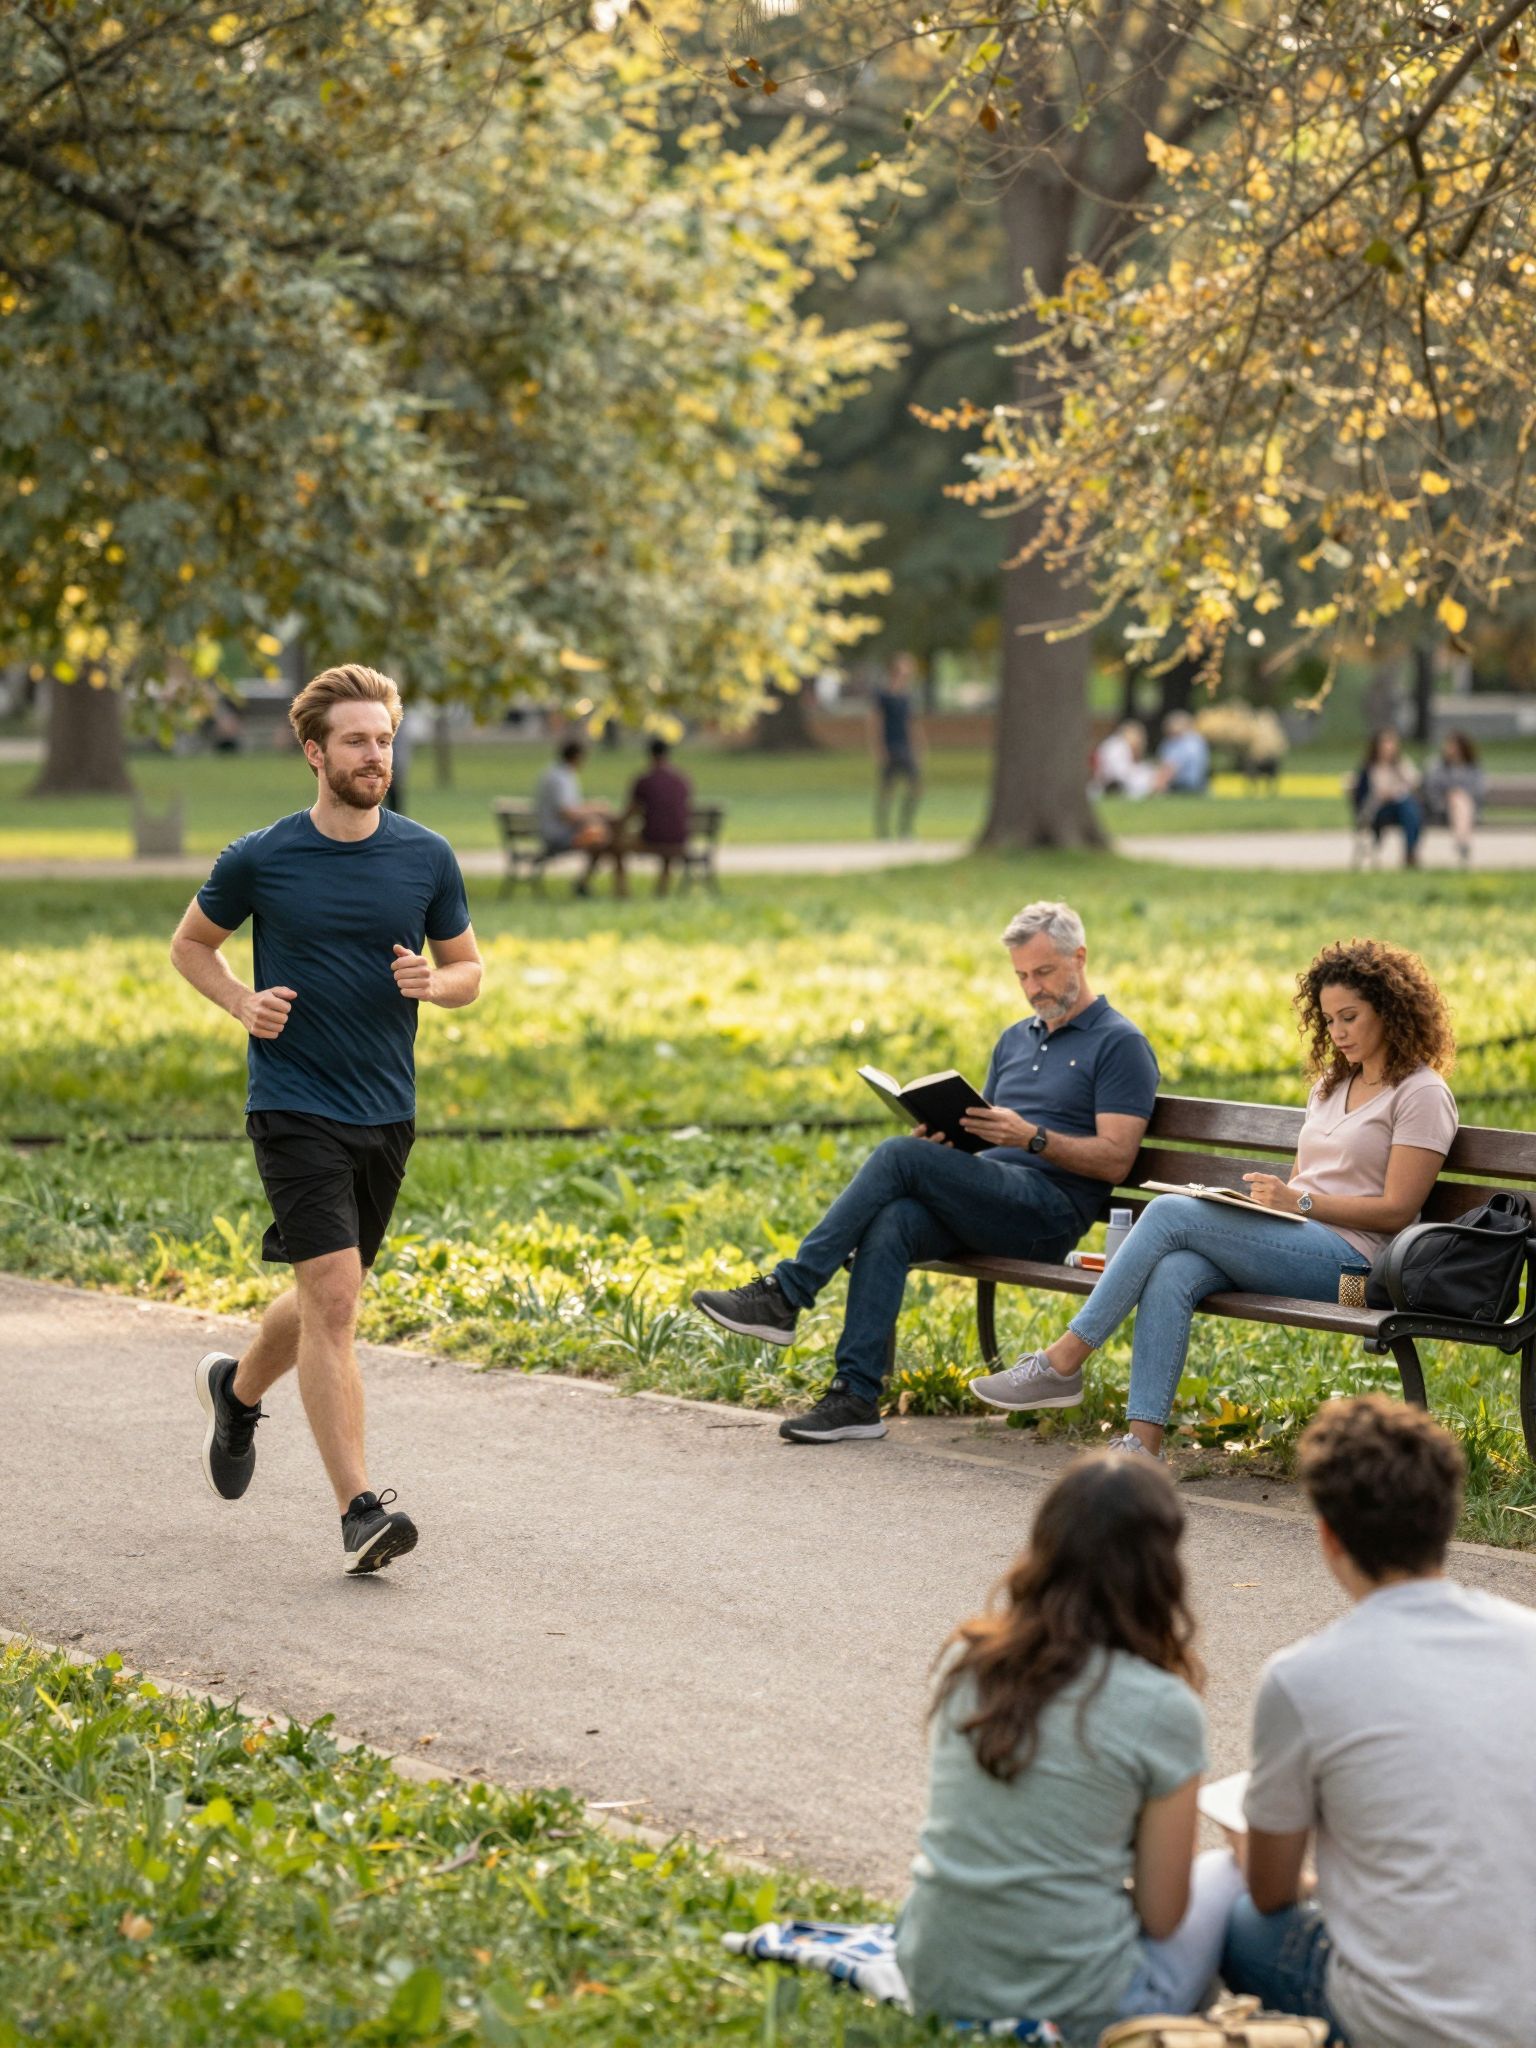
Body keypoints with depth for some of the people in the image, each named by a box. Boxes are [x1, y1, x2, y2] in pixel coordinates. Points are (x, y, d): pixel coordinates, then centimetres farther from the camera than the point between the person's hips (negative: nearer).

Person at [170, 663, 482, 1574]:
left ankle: (238, 1388, 48)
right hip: (295, 1106, -4)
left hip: (387, 1112, 4)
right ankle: (361, 1509, -14)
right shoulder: (260, 860, -5)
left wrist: (433, 982, -11)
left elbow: (469, 970, 12)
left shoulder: (427, 858, 1)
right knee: (333, 1294, -15)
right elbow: (191, 942, 11)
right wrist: (245, 1003, -7)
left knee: (326, 1299, 17)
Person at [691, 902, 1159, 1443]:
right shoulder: (1016, 1039, 25)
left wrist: (1032, 1137, -21)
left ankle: (785, 1294, -23)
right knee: (890, 1224, -27)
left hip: (1049, 1208, -7)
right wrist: (942, 1132, 3)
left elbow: (1115, 1160, -9)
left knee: (900, 1155, -25)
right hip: (982, 1201, 7)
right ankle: (856, 1396, -31)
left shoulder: (1120, 1044, 0)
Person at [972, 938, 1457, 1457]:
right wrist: (1267, 1194, 2)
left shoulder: (1421, 1094, -1)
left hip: (1348, 1258, -7)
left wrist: (1299, 1201, -15)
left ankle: (1062, 1362, -19)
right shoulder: (1329, 1085, 26)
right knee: (1171, 1273, -27)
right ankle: (1143, 1444, -34)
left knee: (1170, 1213, -23)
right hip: (1294, 1246, 7)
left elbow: (1397, 1211, -9)